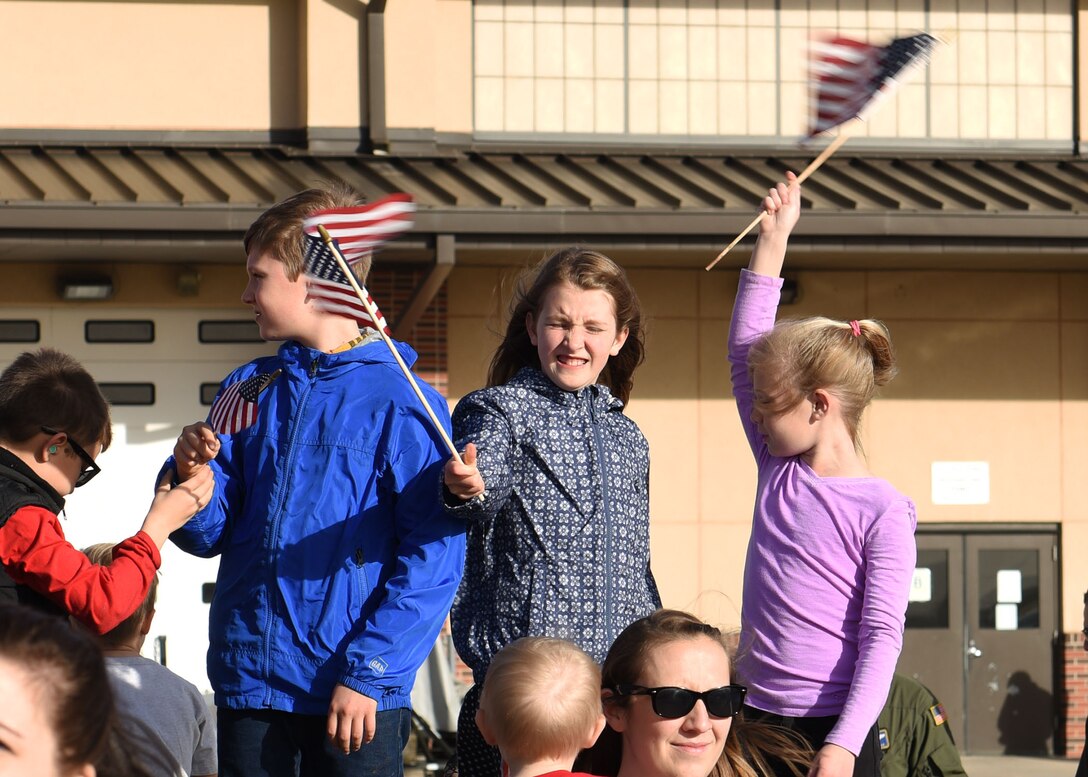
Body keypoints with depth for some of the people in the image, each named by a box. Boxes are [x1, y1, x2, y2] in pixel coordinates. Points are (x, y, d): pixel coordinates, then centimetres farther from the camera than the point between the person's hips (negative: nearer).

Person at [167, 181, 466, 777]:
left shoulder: (402, 403, -6)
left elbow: (432, 560, -11)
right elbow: (210, 535, 12)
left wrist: (368, 674, -16)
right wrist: (193, 475, -9)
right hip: (247, 684, 5)